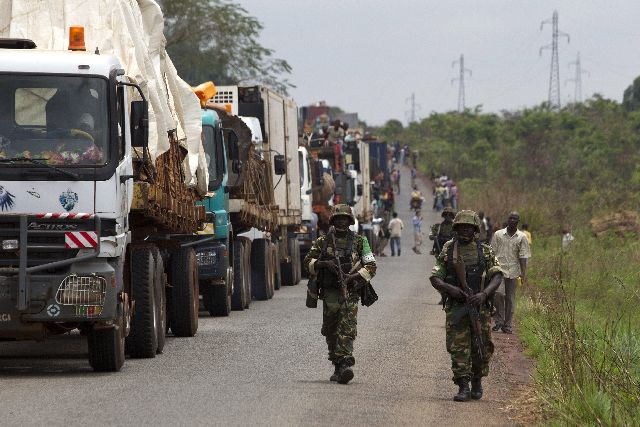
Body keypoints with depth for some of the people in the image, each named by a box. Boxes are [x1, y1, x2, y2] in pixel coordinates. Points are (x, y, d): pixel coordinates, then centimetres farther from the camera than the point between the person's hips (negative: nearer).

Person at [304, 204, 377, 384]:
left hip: (350, 293, -2)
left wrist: (354, 277, -12)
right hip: (329, 293, 2)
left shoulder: (359, 242, 5)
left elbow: (371, 266, 4)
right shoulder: (323, 241, 9)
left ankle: (345, 365, -23)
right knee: (331, 331, 5)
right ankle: (337, 367, 19)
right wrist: (323, 264, -10)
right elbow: (308, 261, 10)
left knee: (347, 330, -14)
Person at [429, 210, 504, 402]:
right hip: (456, 307, 0)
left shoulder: (485, 251, 6)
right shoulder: (447, 251, 7)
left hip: (480, 307, 0)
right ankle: (463, 387, -6)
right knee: (458, 347, -8)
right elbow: (434, 277, 2)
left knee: (482, 348, 4)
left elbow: (497, 276, -2)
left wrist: (484, 294, -19)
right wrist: (449, 288, -18)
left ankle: (477, 382, 26)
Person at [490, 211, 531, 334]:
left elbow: (523, 256, 3)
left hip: (513, 272, 1)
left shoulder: (522, 237, 6)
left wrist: (523, 273, -4)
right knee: (499, 293, -19)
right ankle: (499, 320, -5)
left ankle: (507, 325, 12)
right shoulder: (498, 235, 7)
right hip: (499, 269, -1)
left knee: (510, 299, 4)